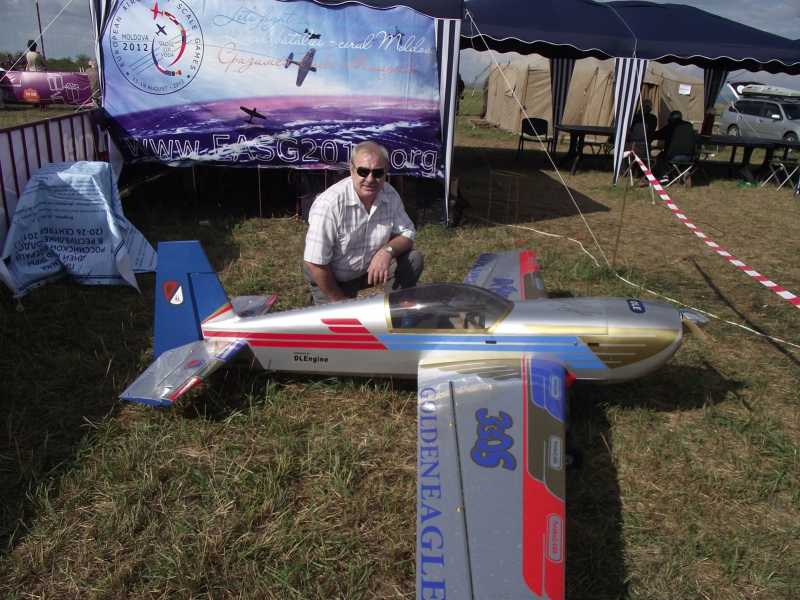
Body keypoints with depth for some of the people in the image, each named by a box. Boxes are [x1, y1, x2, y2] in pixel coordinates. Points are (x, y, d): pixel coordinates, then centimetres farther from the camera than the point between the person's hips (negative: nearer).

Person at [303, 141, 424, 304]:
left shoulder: (390, 195, -13)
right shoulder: (329, 204, -30)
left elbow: (407, 234, -3)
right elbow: (315, 263, -26)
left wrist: (387, 251, -26)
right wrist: (340, 301, -15)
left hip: (371, 268, 4)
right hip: (331, 278, -4)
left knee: (414, 259, -12)